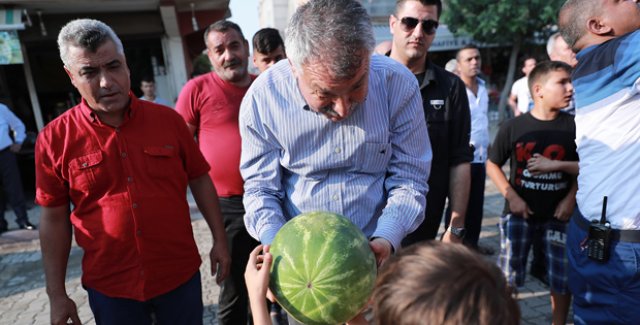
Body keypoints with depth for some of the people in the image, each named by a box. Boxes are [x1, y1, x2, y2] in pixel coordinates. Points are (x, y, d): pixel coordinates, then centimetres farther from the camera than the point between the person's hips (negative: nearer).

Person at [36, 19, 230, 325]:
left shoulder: (168, 119, -5)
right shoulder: (54, 138, -7)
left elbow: (200, 181, 2)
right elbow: (54, 218, 0)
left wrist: (219, 240, 3)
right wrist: (57, 295, 2)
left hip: (180, 275, 1)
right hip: (108, 288, 0)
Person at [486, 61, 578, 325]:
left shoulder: (573, 127, -4)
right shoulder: (514, 127, -6)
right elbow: (492, 164, 1)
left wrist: (556, 165, -11)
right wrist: (511, 197, -8)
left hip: (558, 214, 1)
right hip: (520, 212, -1)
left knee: (563, 278, 9)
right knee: (509, 274, 8)